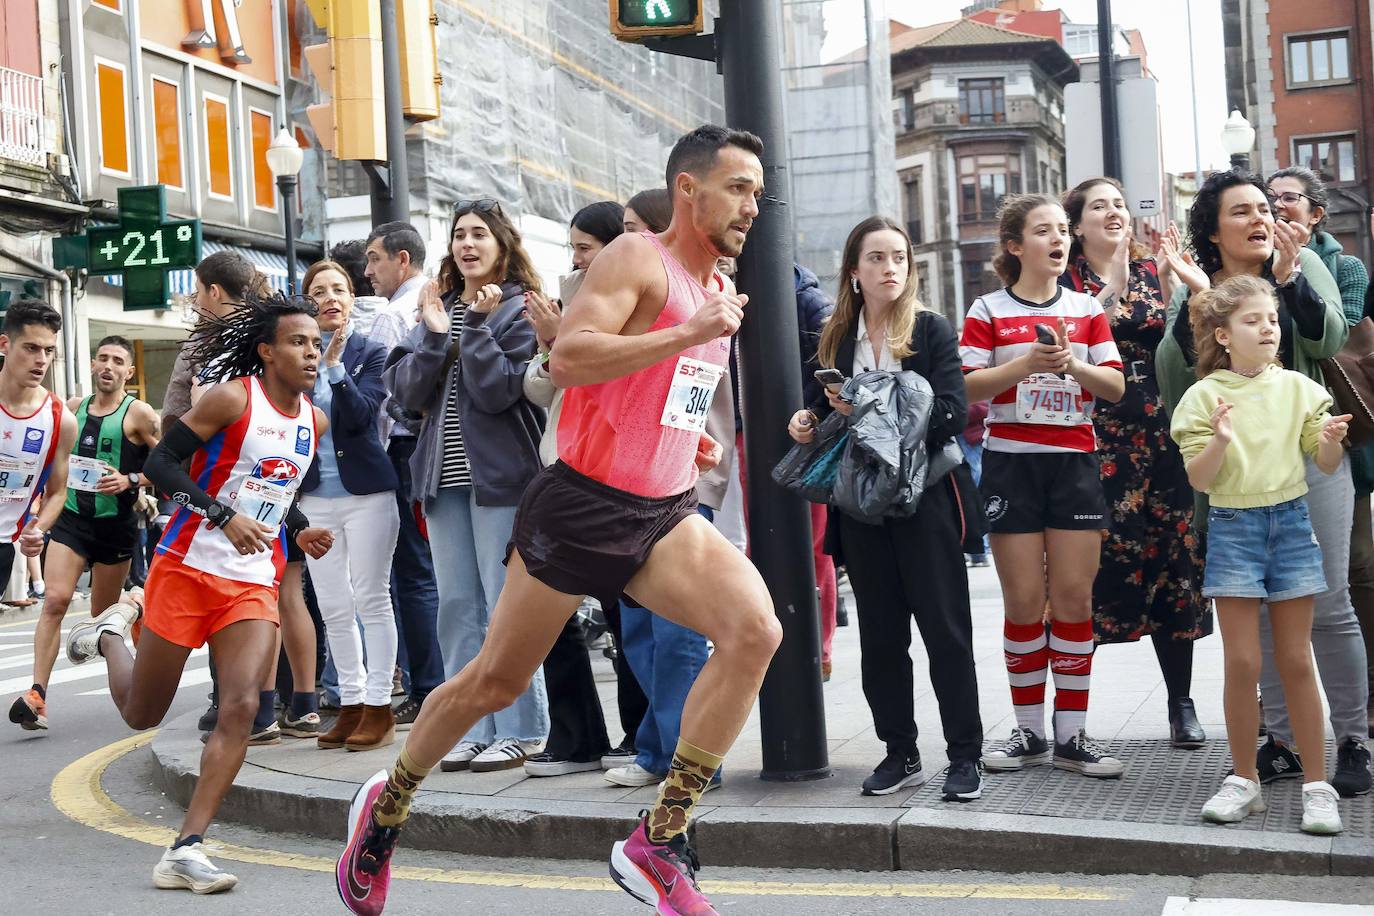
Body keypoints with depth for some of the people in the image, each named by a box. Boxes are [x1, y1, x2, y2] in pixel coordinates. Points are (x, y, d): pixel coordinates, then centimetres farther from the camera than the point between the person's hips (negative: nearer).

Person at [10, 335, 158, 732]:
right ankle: (37, 694, -19)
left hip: (116, 524, -3)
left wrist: (130, 481, -21)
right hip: (71, 517, 3)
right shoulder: (73, 408, 7)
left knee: (104, 614, 10)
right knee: (56, 600, -15)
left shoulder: (139, 414, -7)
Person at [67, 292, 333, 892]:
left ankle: (185, 851, -12)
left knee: (241, 708, -16)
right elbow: (161, 463, -14)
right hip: (187, 569, -4)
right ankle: (112, 630, 43)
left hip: (254, 584, 4)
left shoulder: (315, 422, 8)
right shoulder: (232, 398, -12)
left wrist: (301, 531, 4)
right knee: (140, 713, 10)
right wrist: (223, 515, -25)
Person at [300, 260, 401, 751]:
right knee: (334, 609, 6)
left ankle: (378, 707, 3)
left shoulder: (371, 353, 0)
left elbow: (359, 415, -14)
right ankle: (351, 704, 14)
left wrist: (334, 364, -21)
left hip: (366, 492, -4)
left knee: (372, 601, -2)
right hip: (316, 495, 4)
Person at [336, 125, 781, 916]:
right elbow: (568, 359, -26)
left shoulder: (717, 287, 15)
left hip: (664, 514, 7)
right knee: (497, 682, 6)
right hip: (582, 506, -6)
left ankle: (661, 842, -12)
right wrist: (691, 335, -27)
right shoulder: (637, 259, -10)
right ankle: (388, 804, 33)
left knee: (756, 629, -19)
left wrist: (693, 440, 13)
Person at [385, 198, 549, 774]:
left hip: (501, 474, -6)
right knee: (458, 606, 7)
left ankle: (519, 730, 2)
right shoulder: (438, 308, 15)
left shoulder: (519, 310, -2)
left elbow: (497, 391, -13)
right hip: (444, 477, 6)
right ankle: (472, 727, 13)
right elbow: (406, 391, 4)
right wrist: (436, 336, -8)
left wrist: (478, 324, -15)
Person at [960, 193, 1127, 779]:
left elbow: (1115, 385, 6)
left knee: (1074, 597, -1)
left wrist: (1074, 364, -13)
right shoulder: (989, 311, 3)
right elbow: (966, 387, -4)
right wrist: (1025, 364, -17)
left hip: (1075, 461, 2)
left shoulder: (1087, 309, 10)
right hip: (1011, 461, -2)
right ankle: (1029, 732, 11)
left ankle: (1071, 736, 6)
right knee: (1024, 602, 0)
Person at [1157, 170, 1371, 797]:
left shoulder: (1302, 264, 4)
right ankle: (1283, 740, 17)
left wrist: (1288, 276, -23)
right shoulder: (1193, 289, 6)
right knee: (1259, 608, 7)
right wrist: (1196, 300, -16)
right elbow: (1174, 380, -6)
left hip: (1308, 452, -2)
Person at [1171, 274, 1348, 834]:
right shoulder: (1205, 397, -4)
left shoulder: (1297, 388, 2)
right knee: (1242, 662, -1)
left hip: (1290, 521, 1)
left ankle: (1317, 786, 11)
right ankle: (1244, 781, 12)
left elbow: (1326, 466, 5)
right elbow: (1199, 480, -7)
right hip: (1233, 528, -1)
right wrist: (1220, 441, -25)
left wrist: (1331, 441, -17)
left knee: (1296, 661, 5)